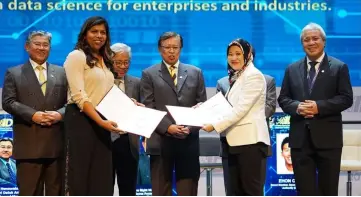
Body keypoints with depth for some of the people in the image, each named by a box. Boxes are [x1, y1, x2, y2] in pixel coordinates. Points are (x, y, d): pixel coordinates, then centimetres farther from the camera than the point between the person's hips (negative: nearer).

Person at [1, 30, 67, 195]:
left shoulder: (61, 73, 15)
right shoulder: (14, 73, 8)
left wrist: (60, 114, -13)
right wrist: (32, 115, -15)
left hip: (56, 141, 2)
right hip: (28, 143, -2)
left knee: (56, 191, 7)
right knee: (29, 192, 1)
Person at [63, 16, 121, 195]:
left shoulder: (105, 60, 17)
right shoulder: (77, 56, -7)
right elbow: (79, 96, -16)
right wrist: (101, 121, -23)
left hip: (101, 121, 7)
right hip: (81, 119, -7)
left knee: (102, 175, 6)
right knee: (80, 172, -2)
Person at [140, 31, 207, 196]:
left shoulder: (195, 73, 13)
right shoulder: (149, 74, 6)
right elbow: (148, 109, -1)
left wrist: (191, 127, -8)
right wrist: (167, 127, -15)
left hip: (189, 141, 2)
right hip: (161, 141, -2)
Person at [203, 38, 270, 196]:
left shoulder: (253, 76, -9)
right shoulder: (236, 77, 20)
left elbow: (241, 109, -17)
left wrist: (215, 125, -19)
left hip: (250, 140, -9)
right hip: (236, 140, 9)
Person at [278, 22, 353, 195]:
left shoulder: (339, 67, 3)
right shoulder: (292, 69, 13)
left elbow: (346, 98, -5)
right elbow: (283, 99, 10)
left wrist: (319, 107, -18)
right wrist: (297, 107, -12)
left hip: (328, 138, -2)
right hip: (300, 138, 2)